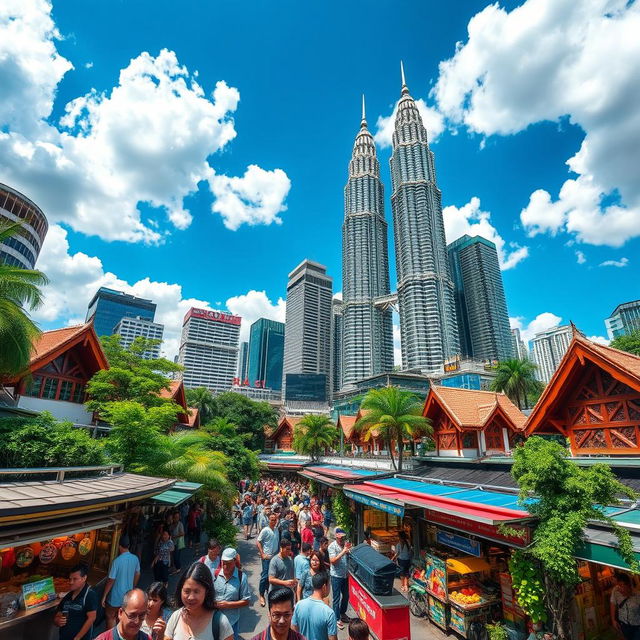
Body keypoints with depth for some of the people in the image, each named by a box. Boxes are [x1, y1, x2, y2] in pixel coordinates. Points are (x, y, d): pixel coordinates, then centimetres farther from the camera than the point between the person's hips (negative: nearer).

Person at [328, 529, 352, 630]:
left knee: (346, 596, 21)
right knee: (337, 598, 7)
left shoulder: (345, 543, -4)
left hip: (345, 575, 6)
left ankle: (342, 613, 43)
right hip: (336, 576, -6)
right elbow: (332, 561, -25)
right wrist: (343, 551, -31)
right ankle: (337, 619, 24)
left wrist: (349, 549, -18)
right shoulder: (332, 546, -19)